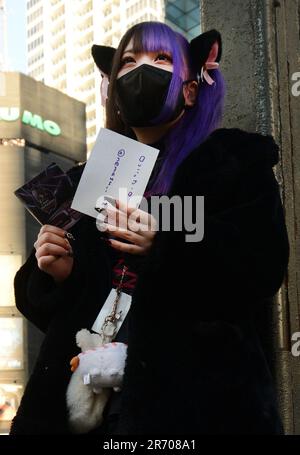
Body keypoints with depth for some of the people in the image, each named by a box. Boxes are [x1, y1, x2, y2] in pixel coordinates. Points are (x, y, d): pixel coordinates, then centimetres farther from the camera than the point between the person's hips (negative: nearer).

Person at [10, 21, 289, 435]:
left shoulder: (236, 163, 5)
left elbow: (261, 271, -10)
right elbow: (40, 303, 17)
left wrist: (165, 245, -23)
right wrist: (55, 273, -5)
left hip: (195, 391, -4)